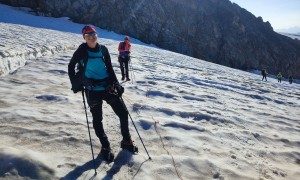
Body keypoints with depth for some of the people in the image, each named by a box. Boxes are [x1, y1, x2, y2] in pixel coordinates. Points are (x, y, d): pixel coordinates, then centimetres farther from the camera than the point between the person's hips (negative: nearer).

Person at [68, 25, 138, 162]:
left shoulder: (103, 49, 4)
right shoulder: (81, 51, -4)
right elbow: (71, 67, 7)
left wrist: (116, 84, 4)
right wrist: (75, 84, 0)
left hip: (108, 87, 3)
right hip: (93, 91, -3)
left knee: (123, 113, 4)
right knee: (97, 120, 7)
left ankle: (126, 141, 24)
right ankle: (105, 147, 25)